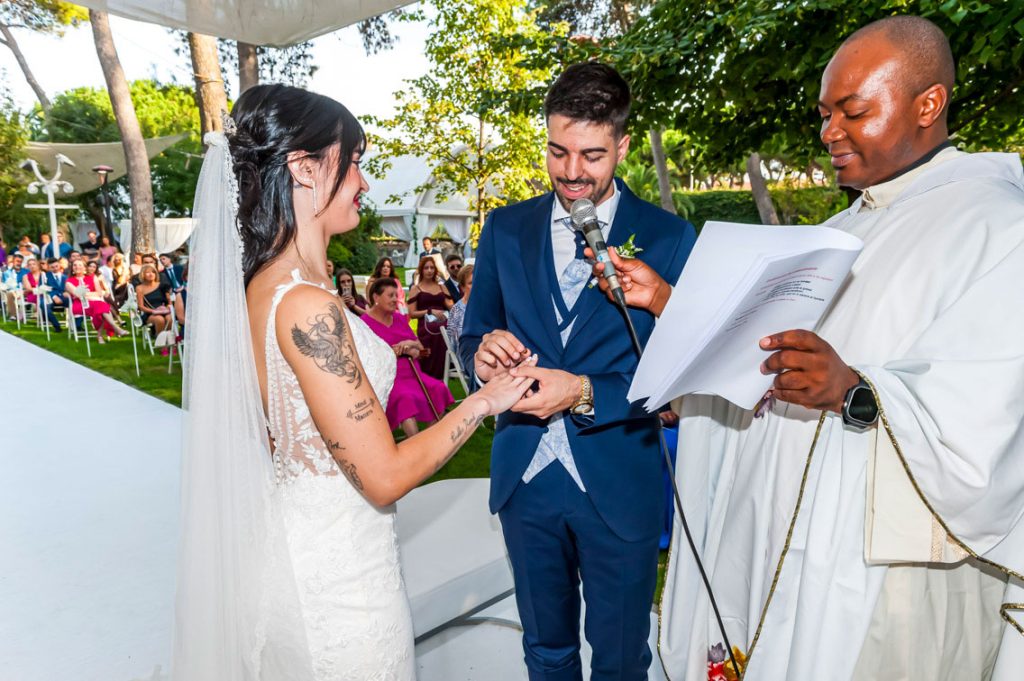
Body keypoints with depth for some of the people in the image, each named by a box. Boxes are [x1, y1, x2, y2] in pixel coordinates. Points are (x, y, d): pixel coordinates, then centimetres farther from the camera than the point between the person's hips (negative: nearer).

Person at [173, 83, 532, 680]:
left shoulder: (258, 284, 0)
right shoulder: (307, 305, -28)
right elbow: (385, 476, -25)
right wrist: (484, 400, -14)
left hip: (292, 544, 9)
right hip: (338, 575, -8)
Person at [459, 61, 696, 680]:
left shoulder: (669, 238, -7)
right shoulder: (505, 229, 2)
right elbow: (472, 335, 6)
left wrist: (584, 394, -24)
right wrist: (485, 352, -17)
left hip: (619, 484, -2)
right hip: (524, 477, 3)